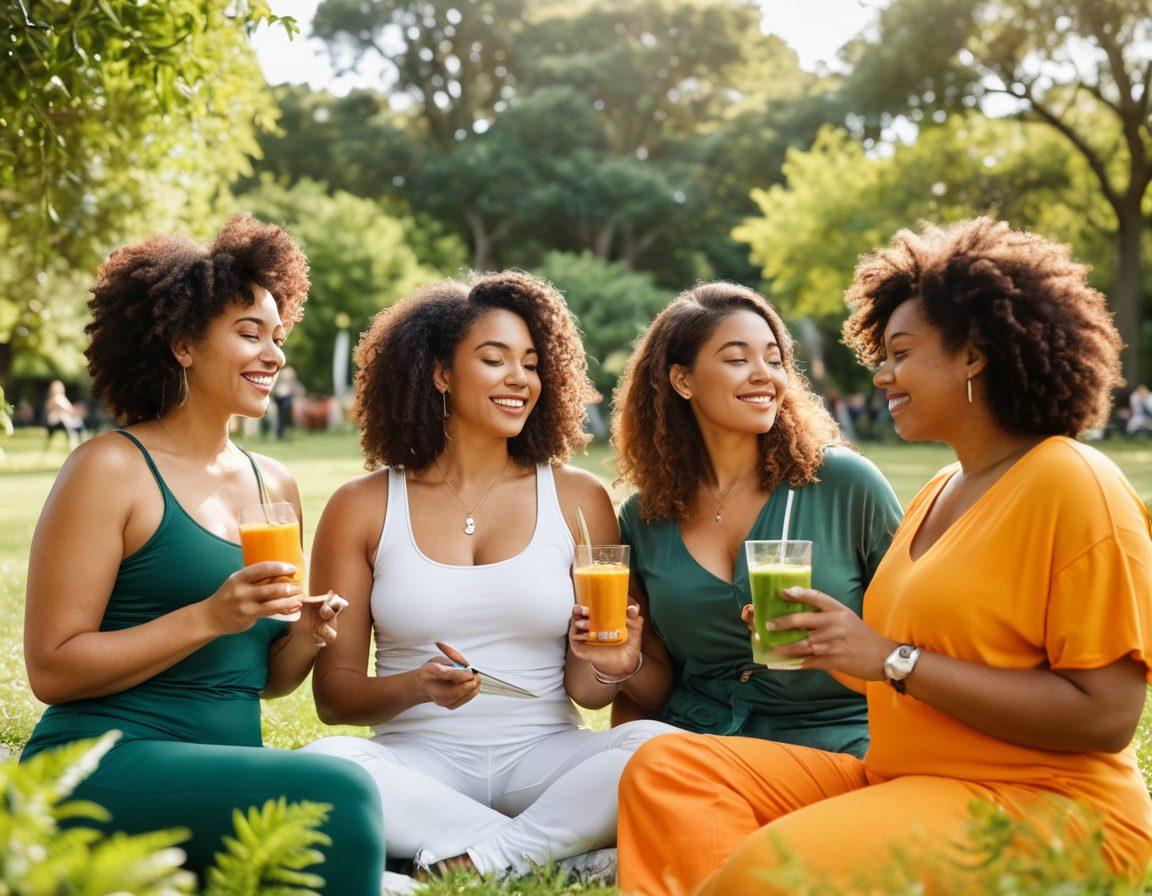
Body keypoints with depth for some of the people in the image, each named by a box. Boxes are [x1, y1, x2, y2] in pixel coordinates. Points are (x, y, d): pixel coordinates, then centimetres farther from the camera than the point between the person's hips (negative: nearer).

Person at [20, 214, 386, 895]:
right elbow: (51, 671, -10)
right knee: (336, 792, -28)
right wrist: (208, 617, -18)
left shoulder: (276, 486, 14)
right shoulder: (111, 469, -5)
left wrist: (307, 636, -2)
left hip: (229, 770, 6)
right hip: (105, 763, -5)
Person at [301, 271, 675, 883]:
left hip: (543, 758, 0)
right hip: (418, 761, 0)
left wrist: (608, 672, -17)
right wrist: (418, 687, -19)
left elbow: (581, 688, 7)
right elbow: (333, 693, 2)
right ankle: (571, 854, -20)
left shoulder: (578, 500, 7)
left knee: (659, 745, -29)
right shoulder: (362, 508, 4)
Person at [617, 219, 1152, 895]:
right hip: (902, 782, 9)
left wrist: (893, 659, -17)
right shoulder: (938, 493, 17)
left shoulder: (1075, 487, -10)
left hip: (1037, 807, -8)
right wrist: (836, 645, 2)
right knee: (669, 768, -9)